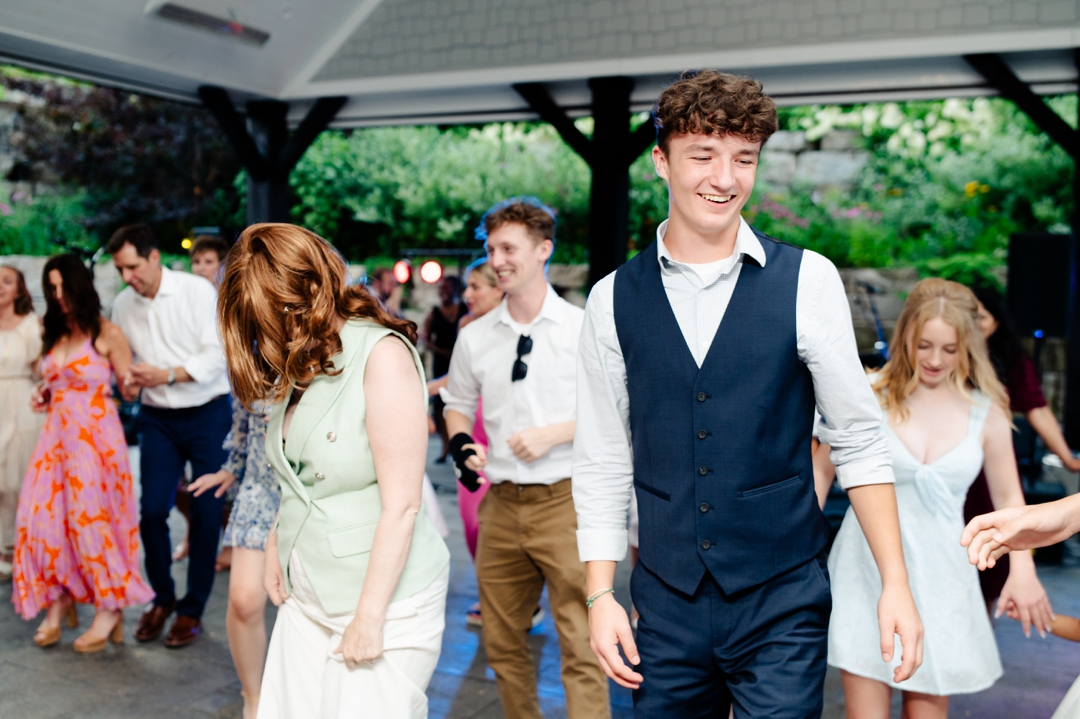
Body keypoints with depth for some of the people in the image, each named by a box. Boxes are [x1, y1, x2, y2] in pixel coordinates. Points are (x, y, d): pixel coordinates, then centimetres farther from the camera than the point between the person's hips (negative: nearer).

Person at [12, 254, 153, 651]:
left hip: (95, 435, -6)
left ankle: (109, 609, 7)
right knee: (46, 515, 2)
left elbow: (130, 390, -4)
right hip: (57, 434, 6)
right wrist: (45, 397, 8)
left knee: (92, 517, -5)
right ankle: (59, 602, 17)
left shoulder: (107, 333, -5)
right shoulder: (55, 335, 14)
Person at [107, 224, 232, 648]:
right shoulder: (123, 305, 4)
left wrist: (166, 375, -23)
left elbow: (217, 355, -15)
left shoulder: (198, 291, -10)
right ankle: (162, 599, 21)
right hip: (157, 418, 3)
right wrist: (123, 381, -9)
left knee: (206, 514, 1)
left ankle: (192, 610, 16)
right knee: (152, 510, -2)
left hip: (207, 414, -3)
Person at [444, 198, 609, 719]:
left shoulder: (583, 327, -3)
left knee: (580, 645, -6)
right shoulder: (474, 337, 9)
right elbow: (457, 403, 22)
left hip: (565, 500, -4)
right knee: (502, 642, 15)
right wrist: (461, 443, 1)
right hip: (501, 503, 5)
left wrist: (554, 433, -13)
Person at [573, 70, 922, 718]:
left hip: (783, 601, -1)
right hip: (667, 604, 2)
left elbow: (859, 439, -1)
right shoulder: (614, 299, 0)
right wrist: (601, 595, 1)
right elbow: (603, 460, 4)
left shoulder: (808, 281, -5)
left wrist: (896, 584, -3)